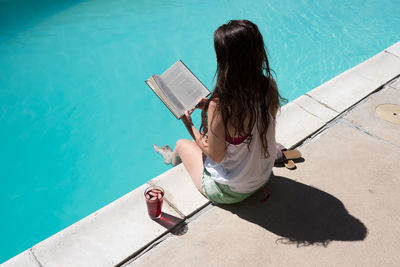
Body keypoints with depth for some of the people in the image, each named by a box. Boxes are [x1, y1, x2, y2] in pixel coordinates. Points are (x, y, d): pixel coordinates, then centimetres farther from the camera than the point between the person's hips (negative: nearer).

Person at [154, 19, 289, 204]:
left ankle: (172, 159, 57)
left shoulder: (219, 105, -35)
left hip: (229, 192, -5)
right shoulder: (270, 86, -16)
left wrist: (189, 125, -9)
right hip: (264, 177, 5)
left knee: (182, 144, 21)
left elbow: (216, 156, -23)